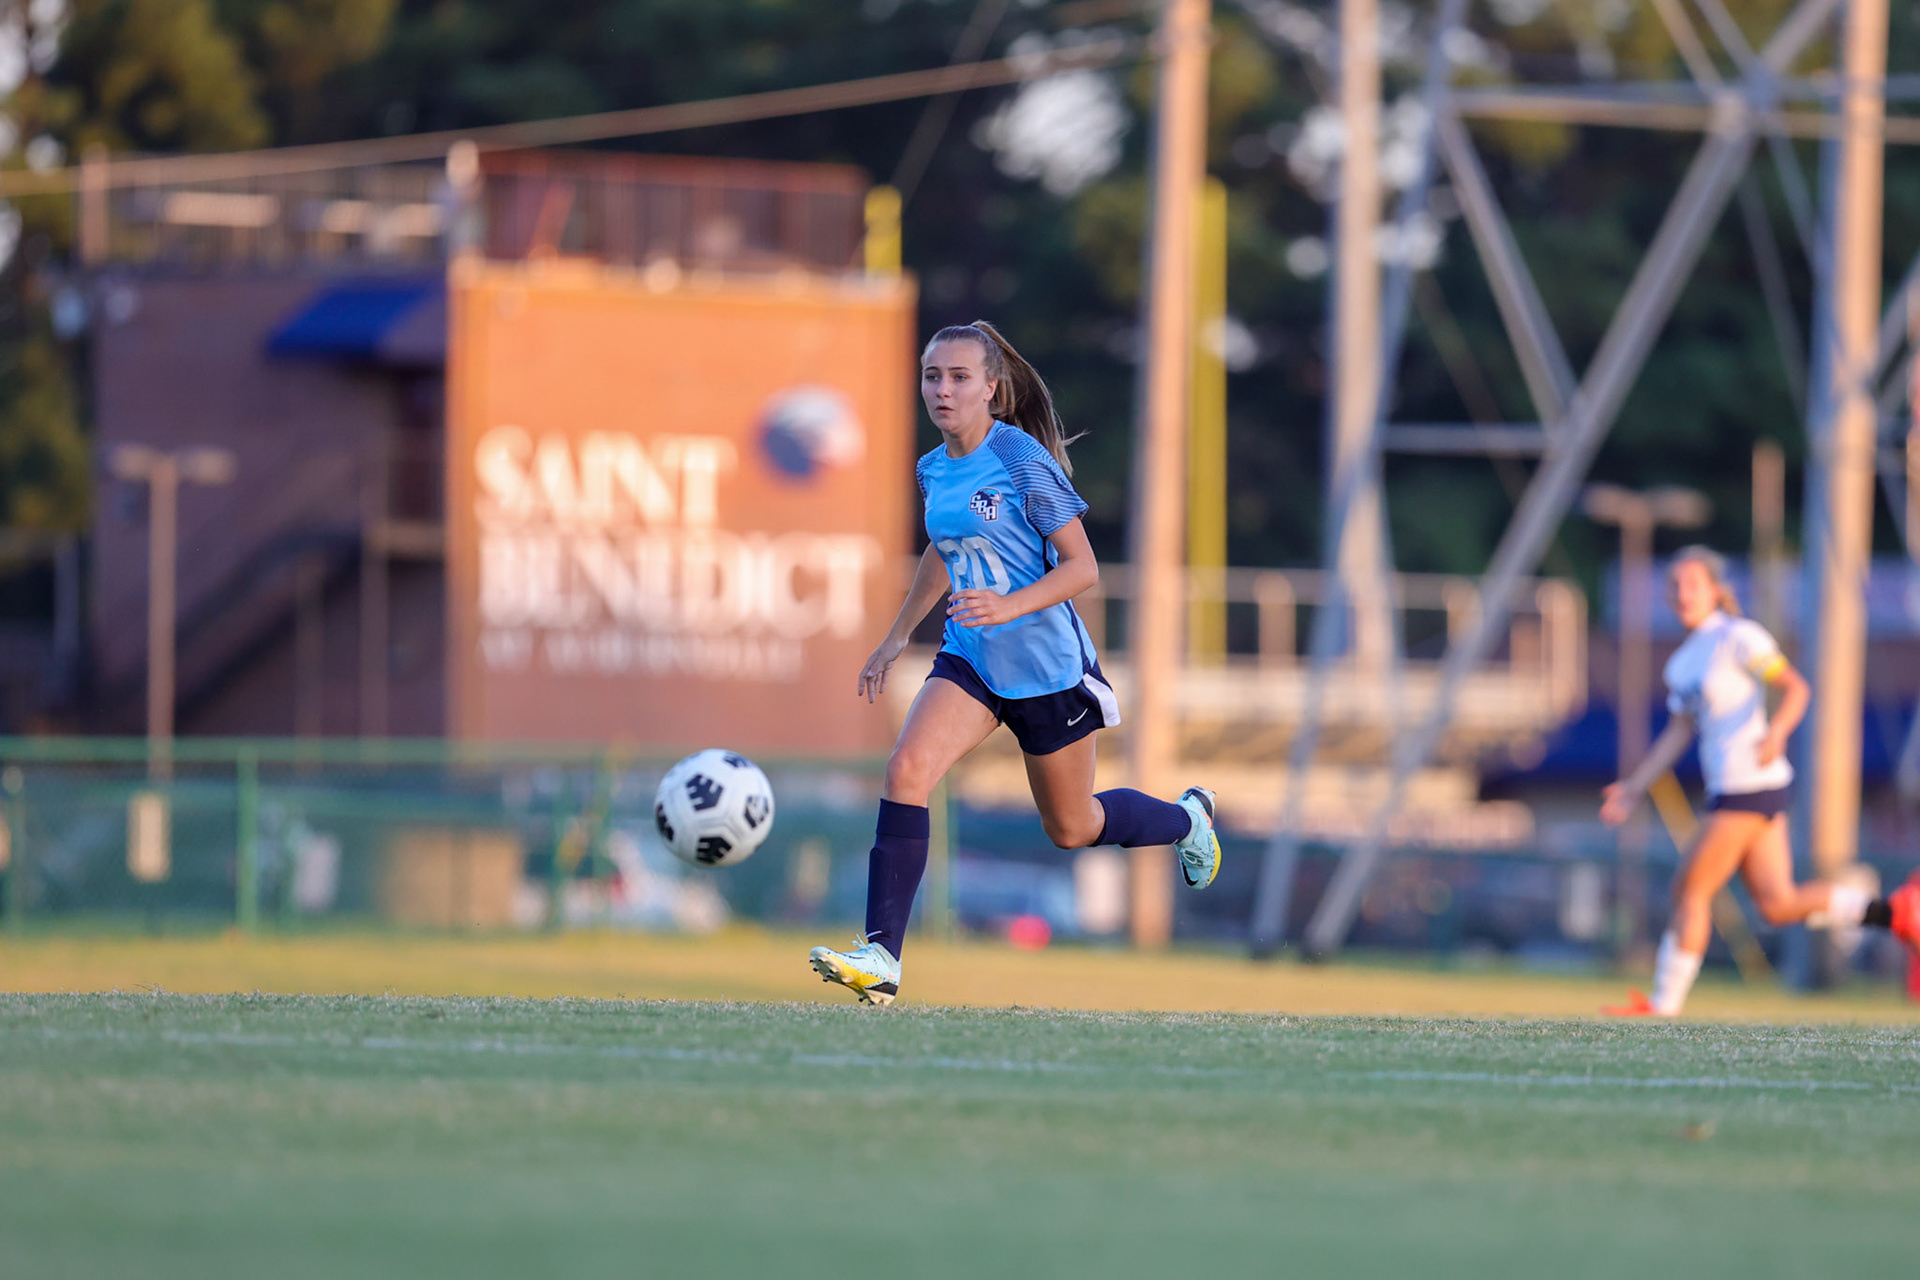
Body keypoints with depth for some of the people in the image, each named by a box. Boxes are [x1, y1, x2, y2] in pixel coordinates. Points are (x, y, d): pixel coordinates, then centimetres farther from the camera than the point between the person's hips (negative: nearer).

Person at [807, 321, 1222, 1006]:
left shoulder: (1023, 460, -18)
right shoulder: (934, 470, 2)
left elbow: (1082, 567, -17)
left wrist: (1011, 605, -32)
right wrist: (897, 638, 22)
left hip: (1047, 665, -5)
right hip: (971, 660, 5)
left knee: (1071, 828, 12)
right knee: (906, 771, -20)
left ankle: (1186, 817, 44)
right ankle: (881, 954, -23)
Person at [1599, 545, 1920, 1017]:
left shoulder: (1739, 638, -7)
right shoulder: (1683, 661, 18)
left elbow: (1795, 687, -11)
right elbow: (1677, 734, 20)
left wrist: (1777, 731, -30)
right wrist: (1634, 787, 14)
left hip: (1750, 782, -9)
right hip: (1728, 784, 9)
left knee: (1690, 889, -4)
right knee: (1777, 904, 4)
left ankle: (1664, 1004, 2)